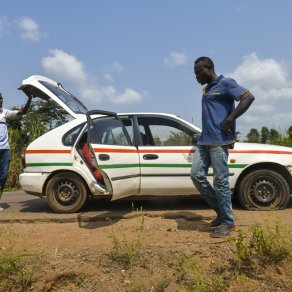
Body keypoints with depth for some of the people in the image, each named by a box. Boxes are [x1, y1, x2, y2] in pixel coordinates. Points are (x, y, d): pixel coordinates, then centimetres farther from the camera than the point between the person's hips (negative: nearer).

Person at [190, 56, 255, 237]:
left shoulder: (225, 83, -3)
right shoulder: (206, 89, 22)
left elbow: (248, 97, -14)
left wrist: (229, 120, -18)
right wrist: (205, 137, 14)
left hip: (219, 140, -8)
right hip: (204, 141, 9)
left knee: (221, 180, -6)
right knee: (197, 175, 3)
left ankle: (228, 222, 8)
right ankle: (220, 210, 17)